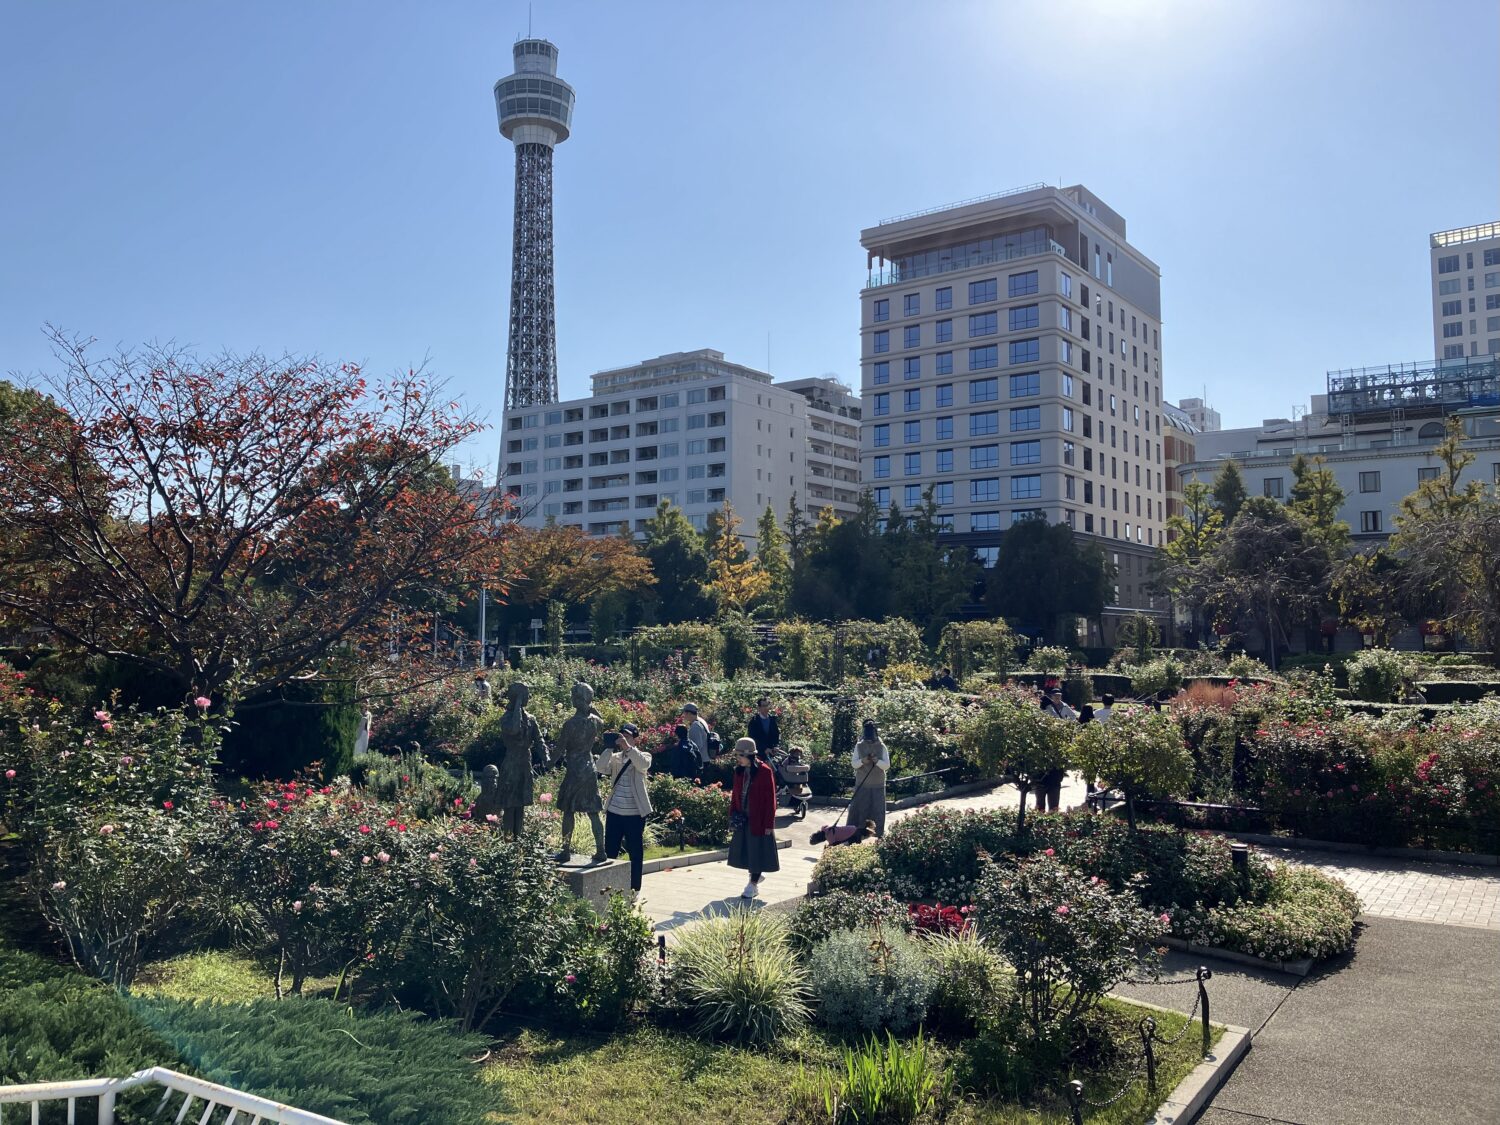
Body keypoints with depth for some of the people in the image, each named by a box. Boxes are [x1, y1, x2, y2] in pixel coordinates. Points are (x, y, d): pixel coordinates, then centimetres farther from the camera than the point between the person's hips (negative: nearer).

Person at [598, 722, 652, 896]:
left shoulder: (643, 756, 1)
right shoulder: (615, 757, 9)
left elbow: (643, 765, -23)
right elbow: (602, 769, -8)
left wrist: (627, 747, -31)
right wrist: (609, 749, -17)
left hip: (635, 813, -3)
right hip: (614, 811, 3)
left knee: (635, 851, 4)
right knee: (610, 850, 7)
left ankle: (635, 889, 13)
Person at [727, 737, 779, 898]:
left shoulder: (765, 772, -14)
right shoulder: (739, 771, 4)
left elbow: (770, 799, -12)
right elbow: (735, 794, 13)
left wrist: (769, 823, -13)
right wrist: (733, 813, 2)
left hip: (759, 820, -6)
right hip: (743, 819, 6)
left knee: (757, 851, 2)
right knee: (744, 850, 11)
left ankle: (753, 884, 13)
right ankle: (756, 875, 33)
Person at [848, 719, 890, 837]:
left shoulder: (881, 747, 0)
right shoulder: (859, 746, 1)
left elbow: (887, 765, -5)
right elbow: (854, 764, -1)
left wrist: (877, 761, -24)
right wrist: (862, 761, -22)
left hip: (878, 784, 0)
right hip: (862, 784, 0)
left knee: (878, 808, 3)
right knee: (859, 807, 1)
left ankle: (879, 832, 14)